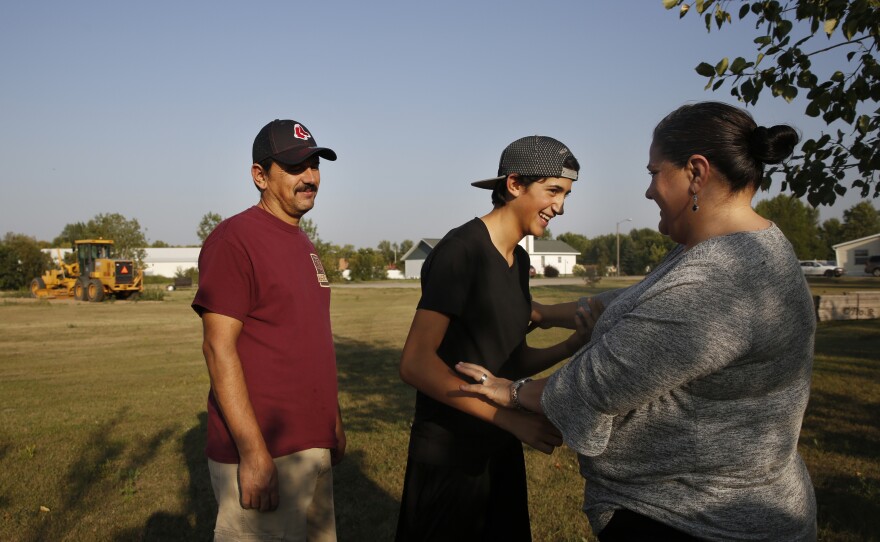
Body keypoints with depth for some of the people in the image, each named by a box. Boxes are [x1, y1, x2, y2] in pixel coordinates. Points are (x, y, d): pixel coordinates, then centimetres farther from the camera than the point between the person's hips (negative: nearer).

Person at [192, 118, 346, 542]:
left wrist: (333, 422, 16)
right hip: (260, 451, -8)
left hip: (313, 447, 8)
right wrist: (253, 452, -21)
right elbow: (218, 348, -17)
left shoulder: (304, 244, 13)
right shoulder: (235, 238, -12)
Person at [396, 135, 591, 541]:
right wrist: (510, 417, -26)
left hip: (500, 448, 8)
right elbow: (416, 364, -24)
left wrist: (571, 346, -6)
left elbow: (511, 360, 11)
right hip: (449, 454, -8)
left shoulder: (519, 260, 8)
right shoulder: (461, 250, -18)